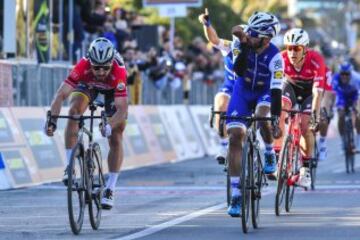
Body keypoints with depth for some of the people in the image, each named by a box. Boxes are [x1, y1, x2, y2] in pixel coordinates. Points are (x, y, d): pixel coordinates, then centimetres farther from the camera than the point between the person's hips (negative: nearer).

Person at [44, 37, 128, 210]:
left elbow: (122, 109, -45)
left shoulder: (119, 72, -43)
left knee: (115, 139, -6)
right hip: (88, 85, 1)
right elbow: (61, 94, -42)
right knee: (74, 111, -28)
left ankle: (110, 189, 5)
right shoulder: (83, 67, -40)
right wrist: (52, 120, -56)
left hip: (112, 90, -1)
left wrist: (109, 126, -63)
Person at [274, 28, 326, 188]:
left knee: (306, 126, -20)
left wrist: (315, 115, -49)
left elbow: (317, 92, -38)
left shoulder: (316, 61, -35)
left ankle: (305, 169, -1)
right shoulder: (281, 59, -30)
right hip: (291, 86, 2)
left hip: (310, 89, -2)